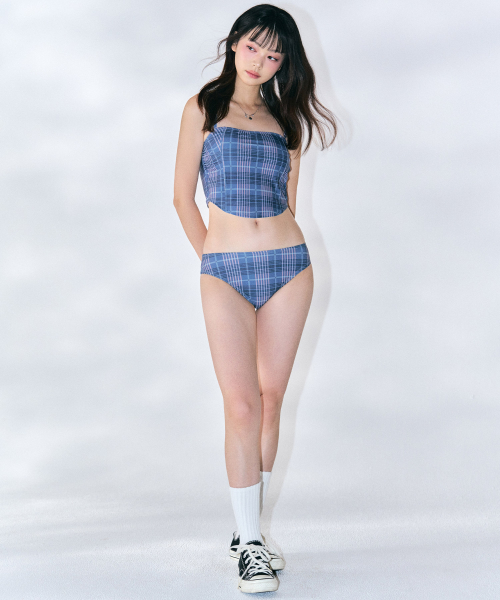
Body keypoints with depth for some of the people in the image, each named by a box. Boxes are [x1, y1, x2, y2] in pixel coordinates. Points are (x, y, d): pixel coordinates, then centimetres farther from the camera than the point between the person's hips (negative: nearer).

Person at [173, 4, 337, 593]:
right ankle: (249, 546, -2)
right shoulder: (204, 107, 6)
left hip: (288, 267, 3)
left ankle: (250, 531, 15)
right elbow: (183, 195, 6)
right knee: (242, 406, -9)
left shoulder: (285, 118, 14)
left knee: (270, 401, 4)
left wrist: (277, 252, 12)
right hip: (224, 274, -3)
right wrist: (210, 254, 8)